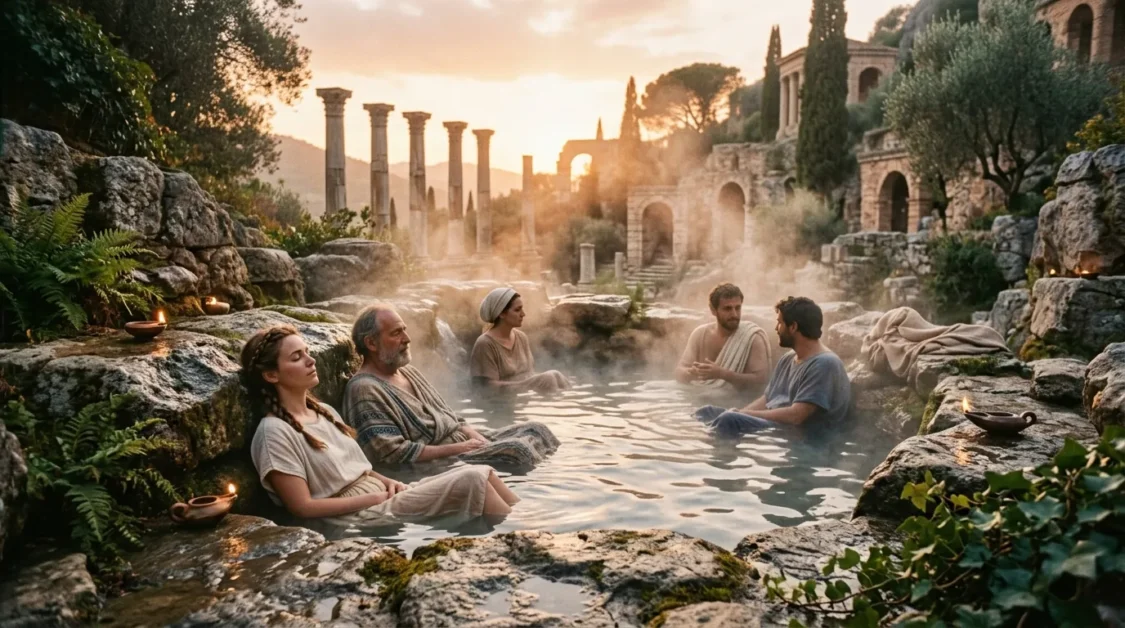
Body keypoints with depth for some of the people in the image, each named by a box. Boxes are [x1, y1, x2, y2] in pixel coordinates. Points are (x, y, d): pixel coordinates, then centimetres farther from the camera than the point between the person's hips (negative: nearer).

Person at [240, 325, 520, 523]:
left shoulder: (325, 412, 15)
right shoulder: (275, 432, -10)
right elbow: (303, 507, -14)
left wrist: (387, 482, 1)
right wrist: (375, 497, -13)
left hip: (382, 498, 8)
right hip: (361, 517, -8)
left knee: (481, 472, -10)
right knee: (472, 480, -20)